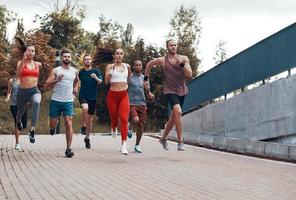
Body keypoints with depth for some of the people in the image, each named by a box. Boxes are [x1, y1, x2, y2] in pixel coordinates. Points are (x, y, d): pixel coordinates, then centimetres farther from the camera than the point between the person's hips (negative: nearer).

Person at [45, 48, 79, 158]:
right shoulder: (55, 71, -1)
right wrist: (57, 80, -21)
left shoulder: (75, 71, 9)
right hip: (56, 101, -1)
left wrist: (75, 88, 14)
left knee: (69, 124, -11)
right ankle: (52, 128, 42)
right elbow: (46, 85, -7)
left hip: (68, 101, 1)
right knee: (53, 125, 3)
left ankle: (68, 149, -9)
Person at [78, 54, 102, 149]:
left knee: (90, 119, 9)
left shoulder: (96, 71, 2)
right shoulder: (80, 72, 4)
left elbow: (100, 82, -11)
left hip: (93, 97, 1)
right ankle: (84, 126, -16)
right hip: (83, 96, -1)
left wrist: (96, 78, -30)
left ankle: (87, 138, 24)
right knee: (85, 107, -35)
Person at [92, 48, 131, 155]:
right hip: (112, 95, -1)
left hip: (124, 95, 1)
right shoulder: (110, 66, -1)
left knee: (124, 118, -15)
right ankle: (113, 128, 51)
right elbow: (106, 81, -12)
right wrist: (111, 70, -24)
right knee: (114, 118, 12)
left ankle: (124, 144, -19)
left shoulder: (127, 66, 7)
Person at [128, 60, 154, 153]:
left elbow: (147, 91, 17)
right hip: (131, 103, -4)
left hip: (142, 104, 4)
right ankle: (130, 127, 10)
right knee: (135, 120, -27)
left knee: (141, 125, 2)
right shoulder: (129, 76, 0)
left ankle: (137, 145, 16)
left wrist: (150, 95, -5)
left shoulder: (144, 78, 12)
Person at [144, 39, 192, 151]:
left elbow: (189, 75, -7)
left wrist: (182, 64, -19)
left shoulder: (184, 59, 1)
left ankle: (163, 138, 36)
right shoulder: (162, 60, -3)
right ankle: (180, 142, -25)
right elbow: (149, 64, 14)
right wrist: (146, 78, 13)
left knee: (173, 118, 14)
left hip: (182, 91, 4)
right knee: (178, 112, -28)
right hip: (170, 91, -4)